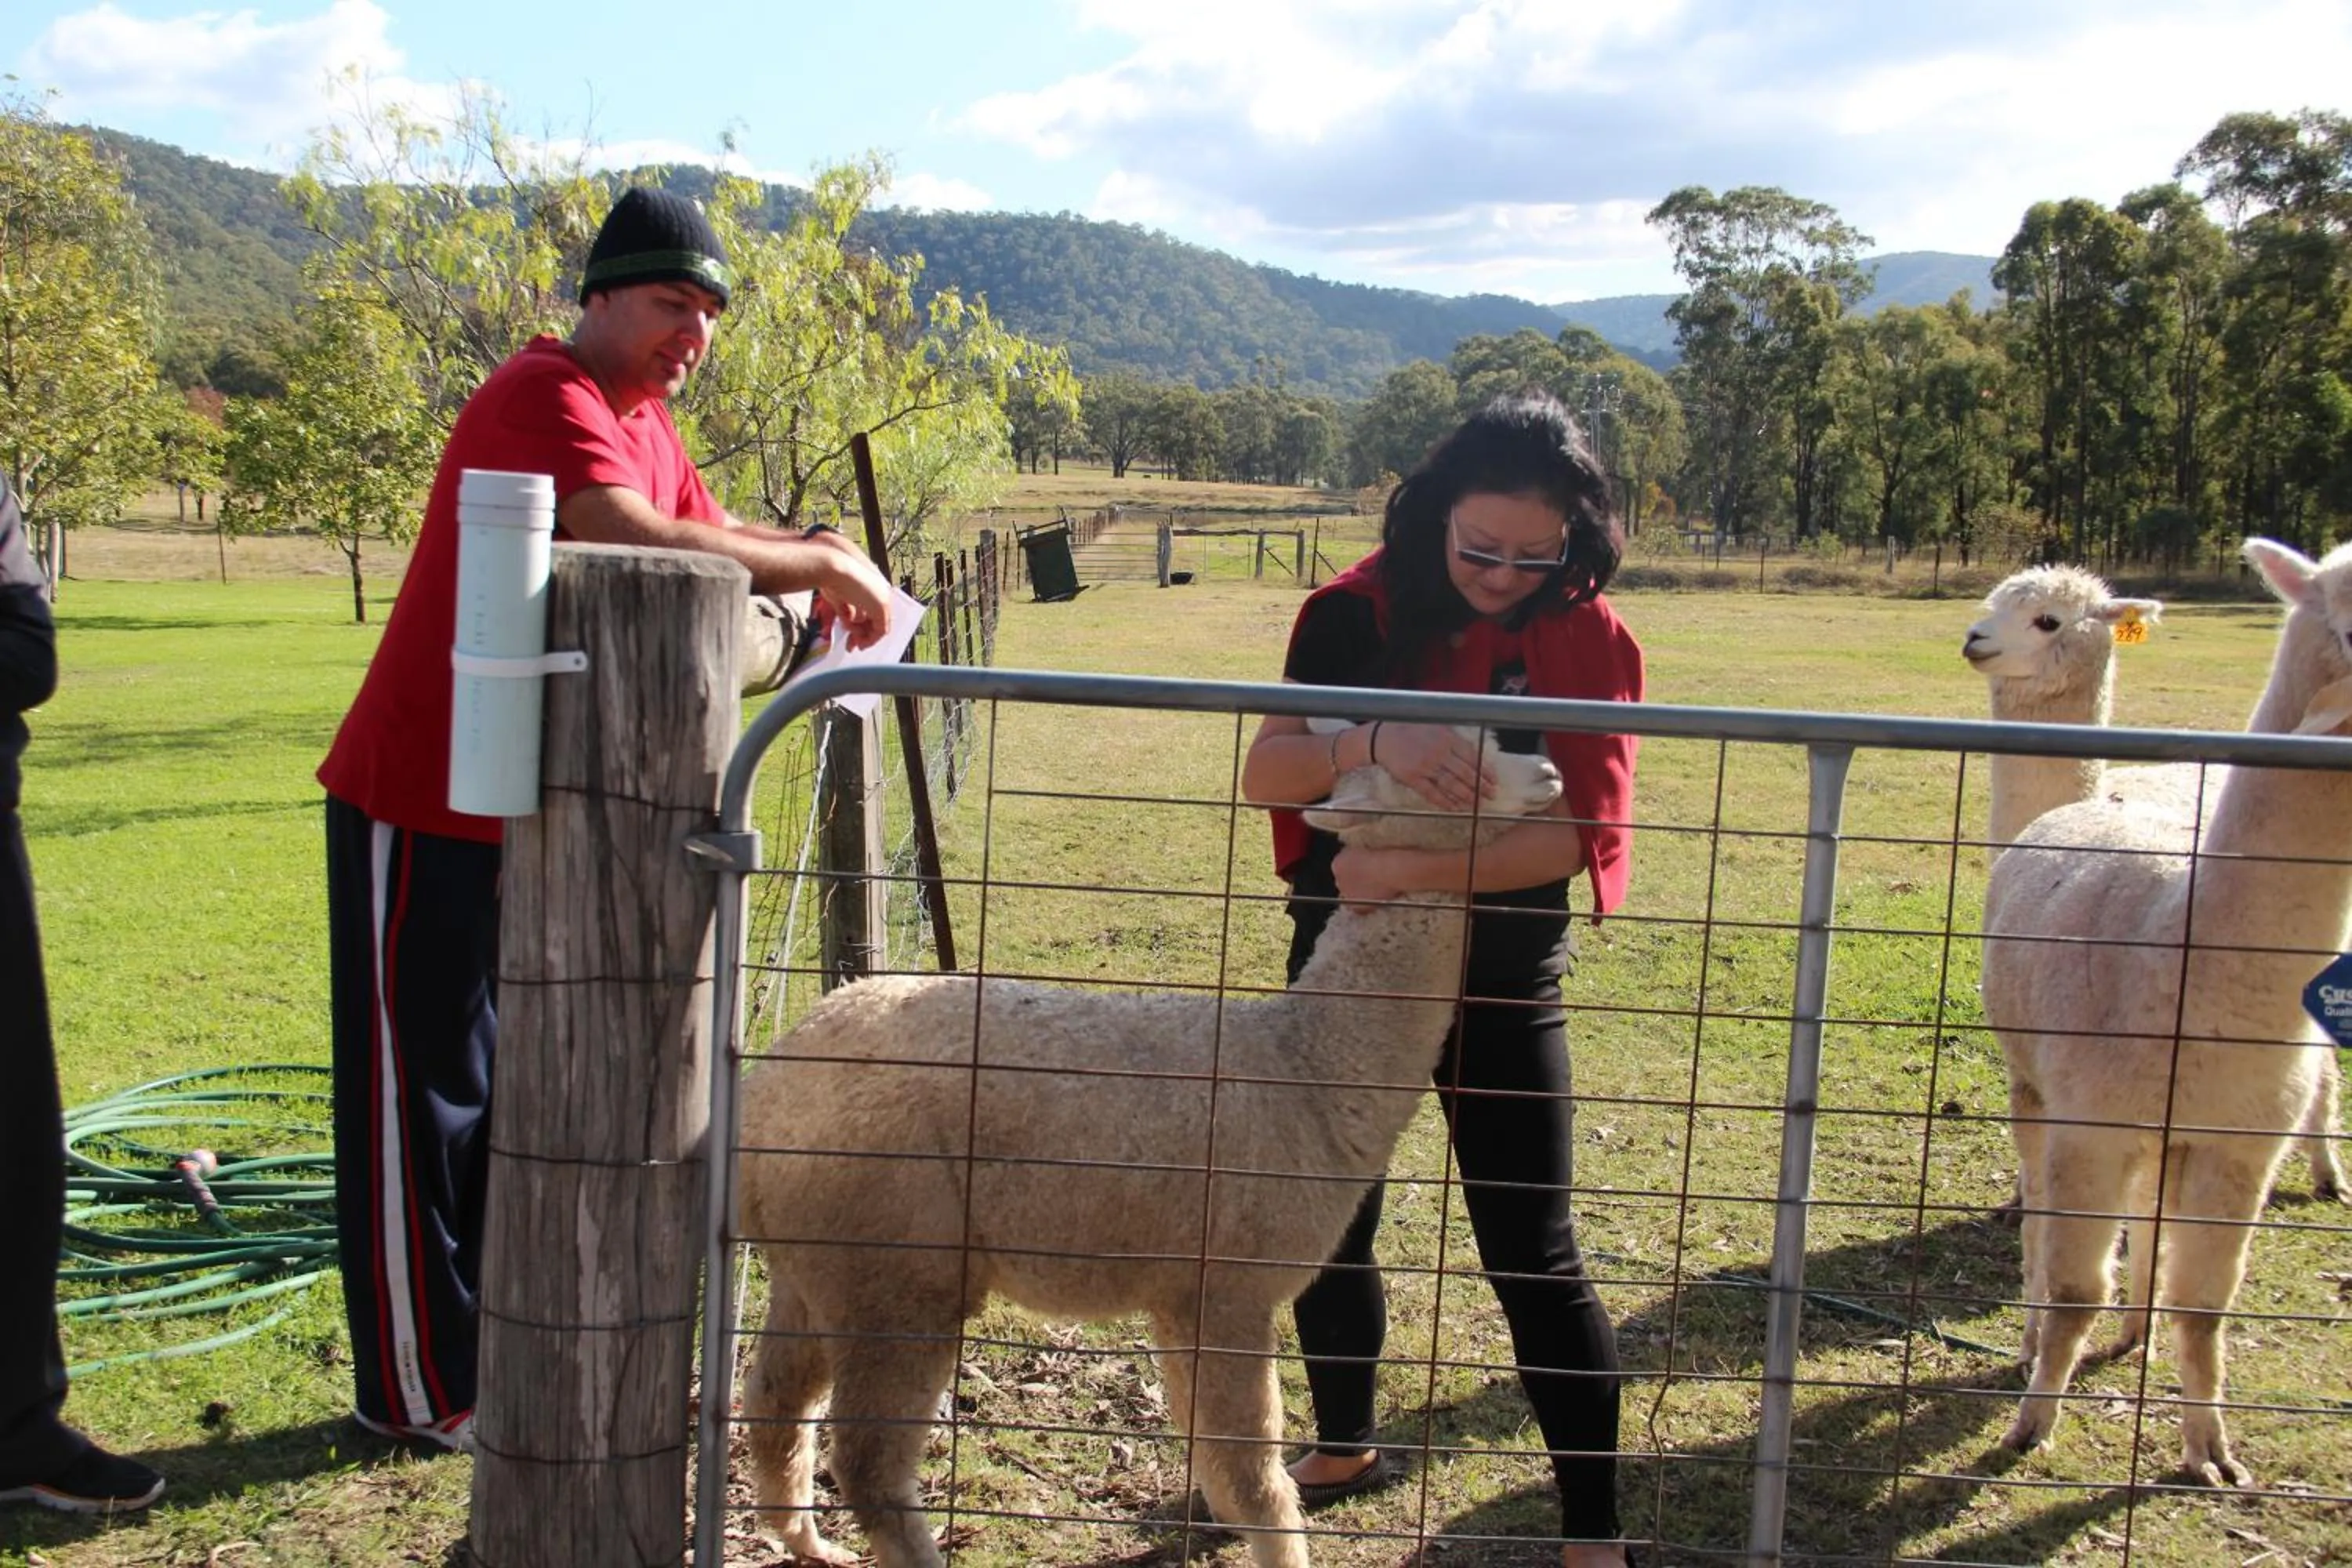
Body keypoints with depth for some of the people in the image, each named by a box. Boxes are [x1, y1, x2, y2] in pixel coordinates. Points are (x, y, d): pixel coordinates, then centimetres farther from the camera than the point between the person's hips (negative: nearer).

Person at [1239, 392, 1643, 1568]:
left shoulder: (1590, 640, -10)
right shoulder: (1359, 612, -6)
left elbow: (1575, 832, -20)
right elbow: (1265, 773, -15)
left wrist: (1411, 872, -29)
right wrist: (1374, 742, -34)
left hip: (1502, 980, -3)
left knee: (1533, 1252, 1)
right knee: (1327, 1220, 16)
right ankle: (1343, 1449, 39)